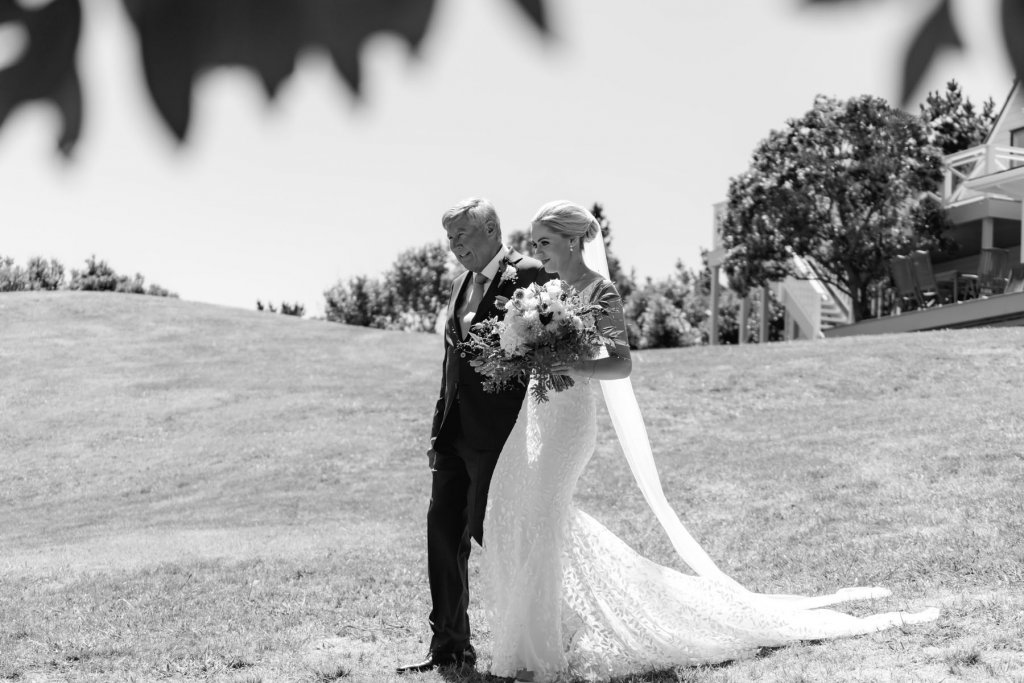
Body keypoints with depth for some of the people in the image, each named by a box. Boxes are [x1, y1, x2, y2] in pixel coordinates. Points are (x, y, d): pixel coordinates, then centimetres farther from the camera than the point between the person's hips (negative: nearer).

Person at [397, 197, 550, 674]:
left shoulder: (527, 276, -9)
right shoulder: (461, 284, 18)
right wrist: (438, 431, 16)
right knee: (442, 532, 6)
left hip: (497, 434, -8)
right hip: (454, 434, 8)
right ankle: (448, 646, 15)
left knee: (490, 533, -2)